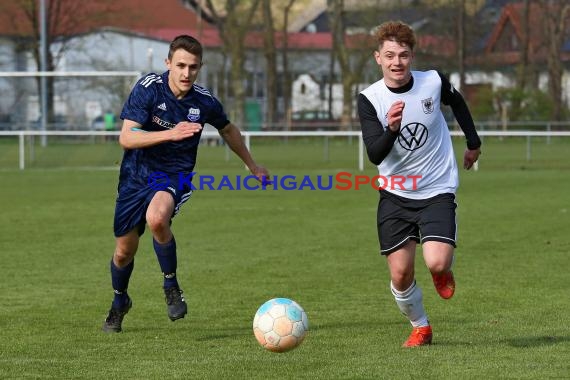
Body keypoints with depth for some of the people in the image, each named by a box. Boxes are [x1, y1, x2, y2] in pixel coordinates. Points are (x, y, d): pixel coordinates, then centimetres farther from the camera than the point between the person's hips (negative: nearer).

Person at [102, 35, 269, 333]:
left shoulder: (204, 102, -9)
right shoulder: (148, 88, -16)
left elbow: (228, 130, 14)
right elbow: (126, 137, -23)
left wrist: (252, 166, 25)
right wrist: (170, 133, -36)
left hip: (175, 175, -1)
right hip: (137, 174, 1)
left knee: (157, 218, -35)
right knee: (124, 251, 8)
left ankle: (171, 285, -10)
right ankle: (120, 302, 41)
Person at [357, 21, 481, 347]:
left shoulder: (434, 82, -8)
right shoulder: (369, 99, -11)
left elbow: (457, 102, 17)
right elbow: (375, 154, -19)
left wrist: (473, 142, 23)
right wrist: (391, 129, -37)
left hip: (437, 190, -1)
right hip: (395, 195, 1)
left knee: (437, 263, -19)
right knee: (400, 274, -2)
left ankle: (444, 271, 20)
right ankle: (420, 328, 25)